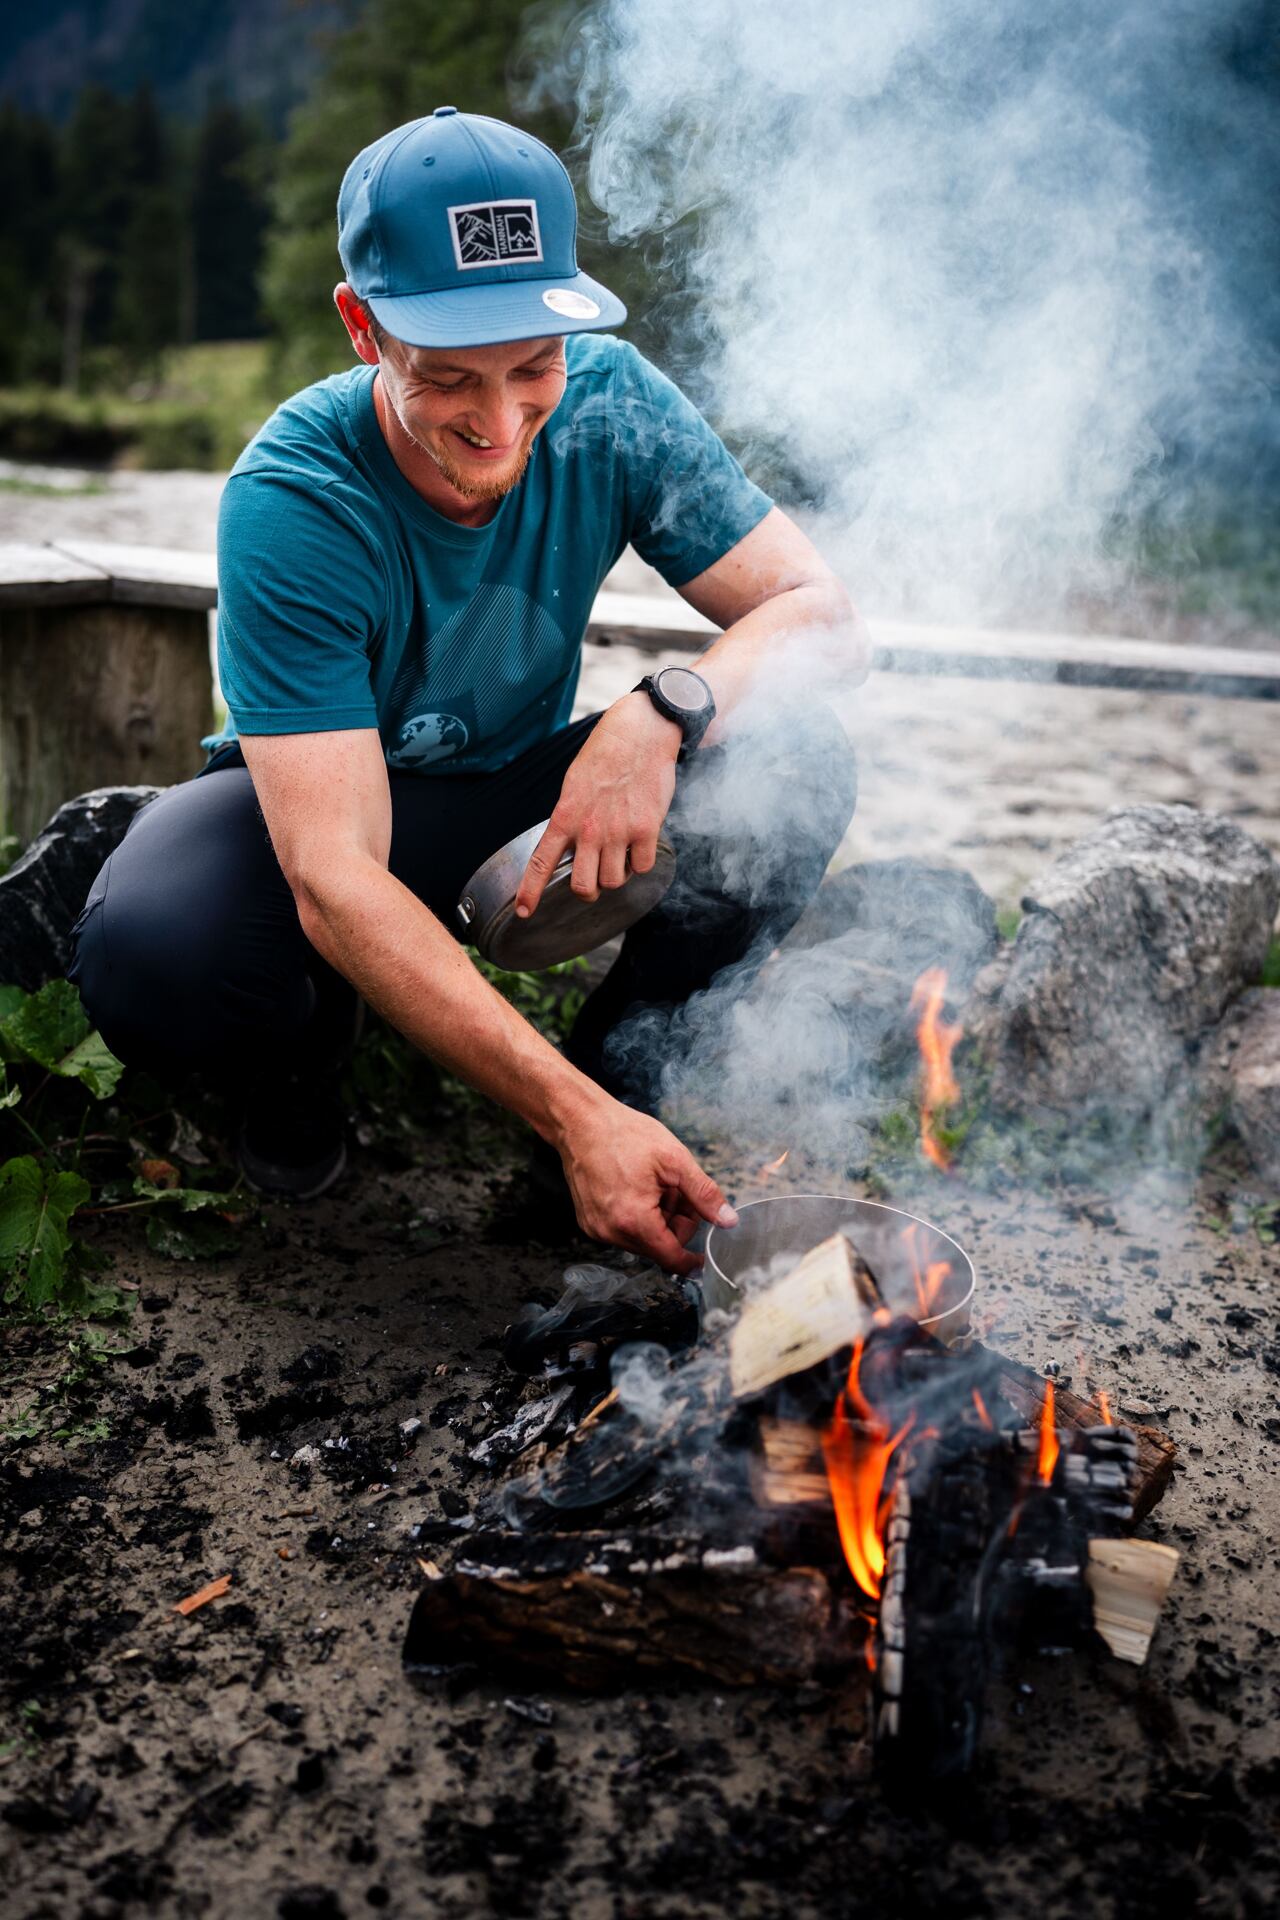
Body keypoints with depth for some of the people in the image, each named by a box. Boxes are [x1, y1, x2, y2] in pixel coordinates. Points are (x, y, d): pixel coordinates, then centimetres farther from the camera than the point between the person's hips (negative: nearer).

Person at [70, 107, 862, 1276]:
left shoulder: (612, 405, -19)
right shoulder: (290, 506, -30)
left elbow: (821, 609, -16)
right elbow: (336, 881, -37)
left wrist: (661, 714, -39)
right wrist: (570, 1118, -46)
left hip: (530, 790, 3)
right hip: (314, 802, -3)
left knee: (796, 767, -25)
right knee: (148, 961, -36)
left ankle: (623, 1053, 1)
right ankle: (306, 1052, 2)